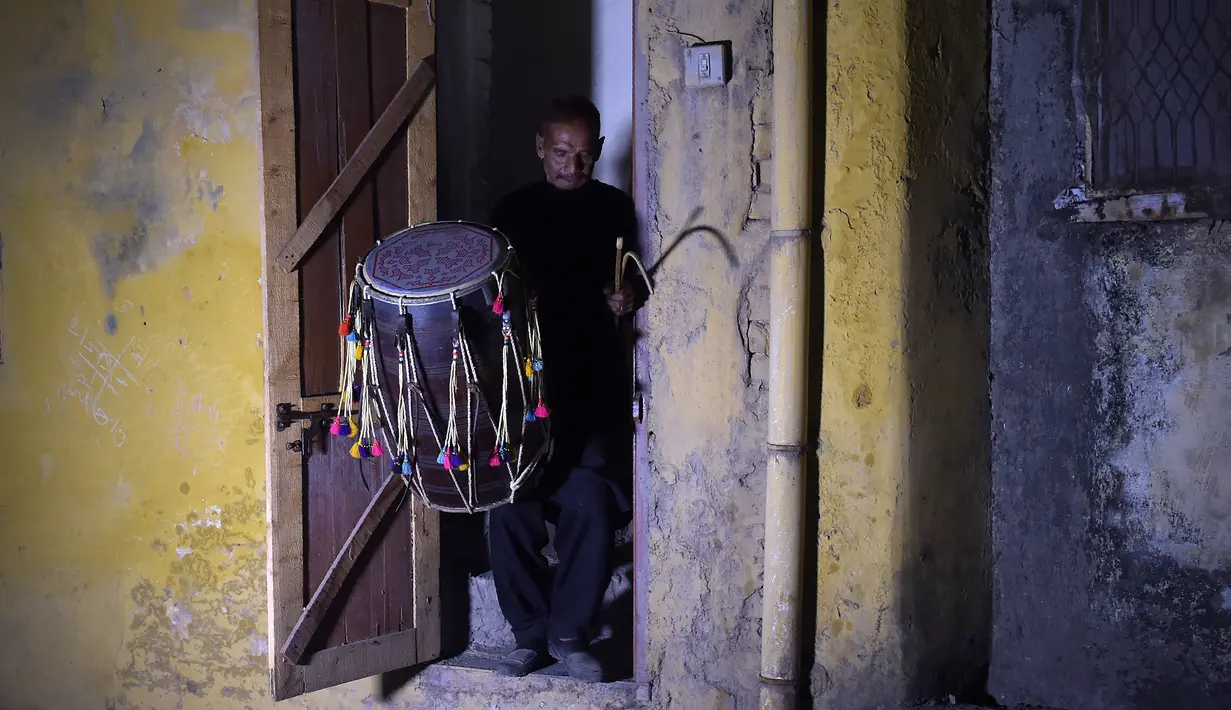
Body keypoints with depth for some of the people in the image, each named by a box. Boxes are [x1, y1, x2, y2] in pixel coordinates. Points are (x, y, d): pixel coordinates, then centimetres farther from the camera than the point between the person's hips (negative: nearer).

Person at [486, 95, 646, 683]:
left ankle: (570, 632, 8)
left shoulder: (615, 209, 7)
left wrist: (628, 297, -7)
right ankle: (530, 631, 10)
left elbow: (635, 280, 16)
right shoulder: (512, 211, 7)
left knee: (590, 505, -9)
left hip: (593, 380, 0)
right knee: (510, 506, -6)